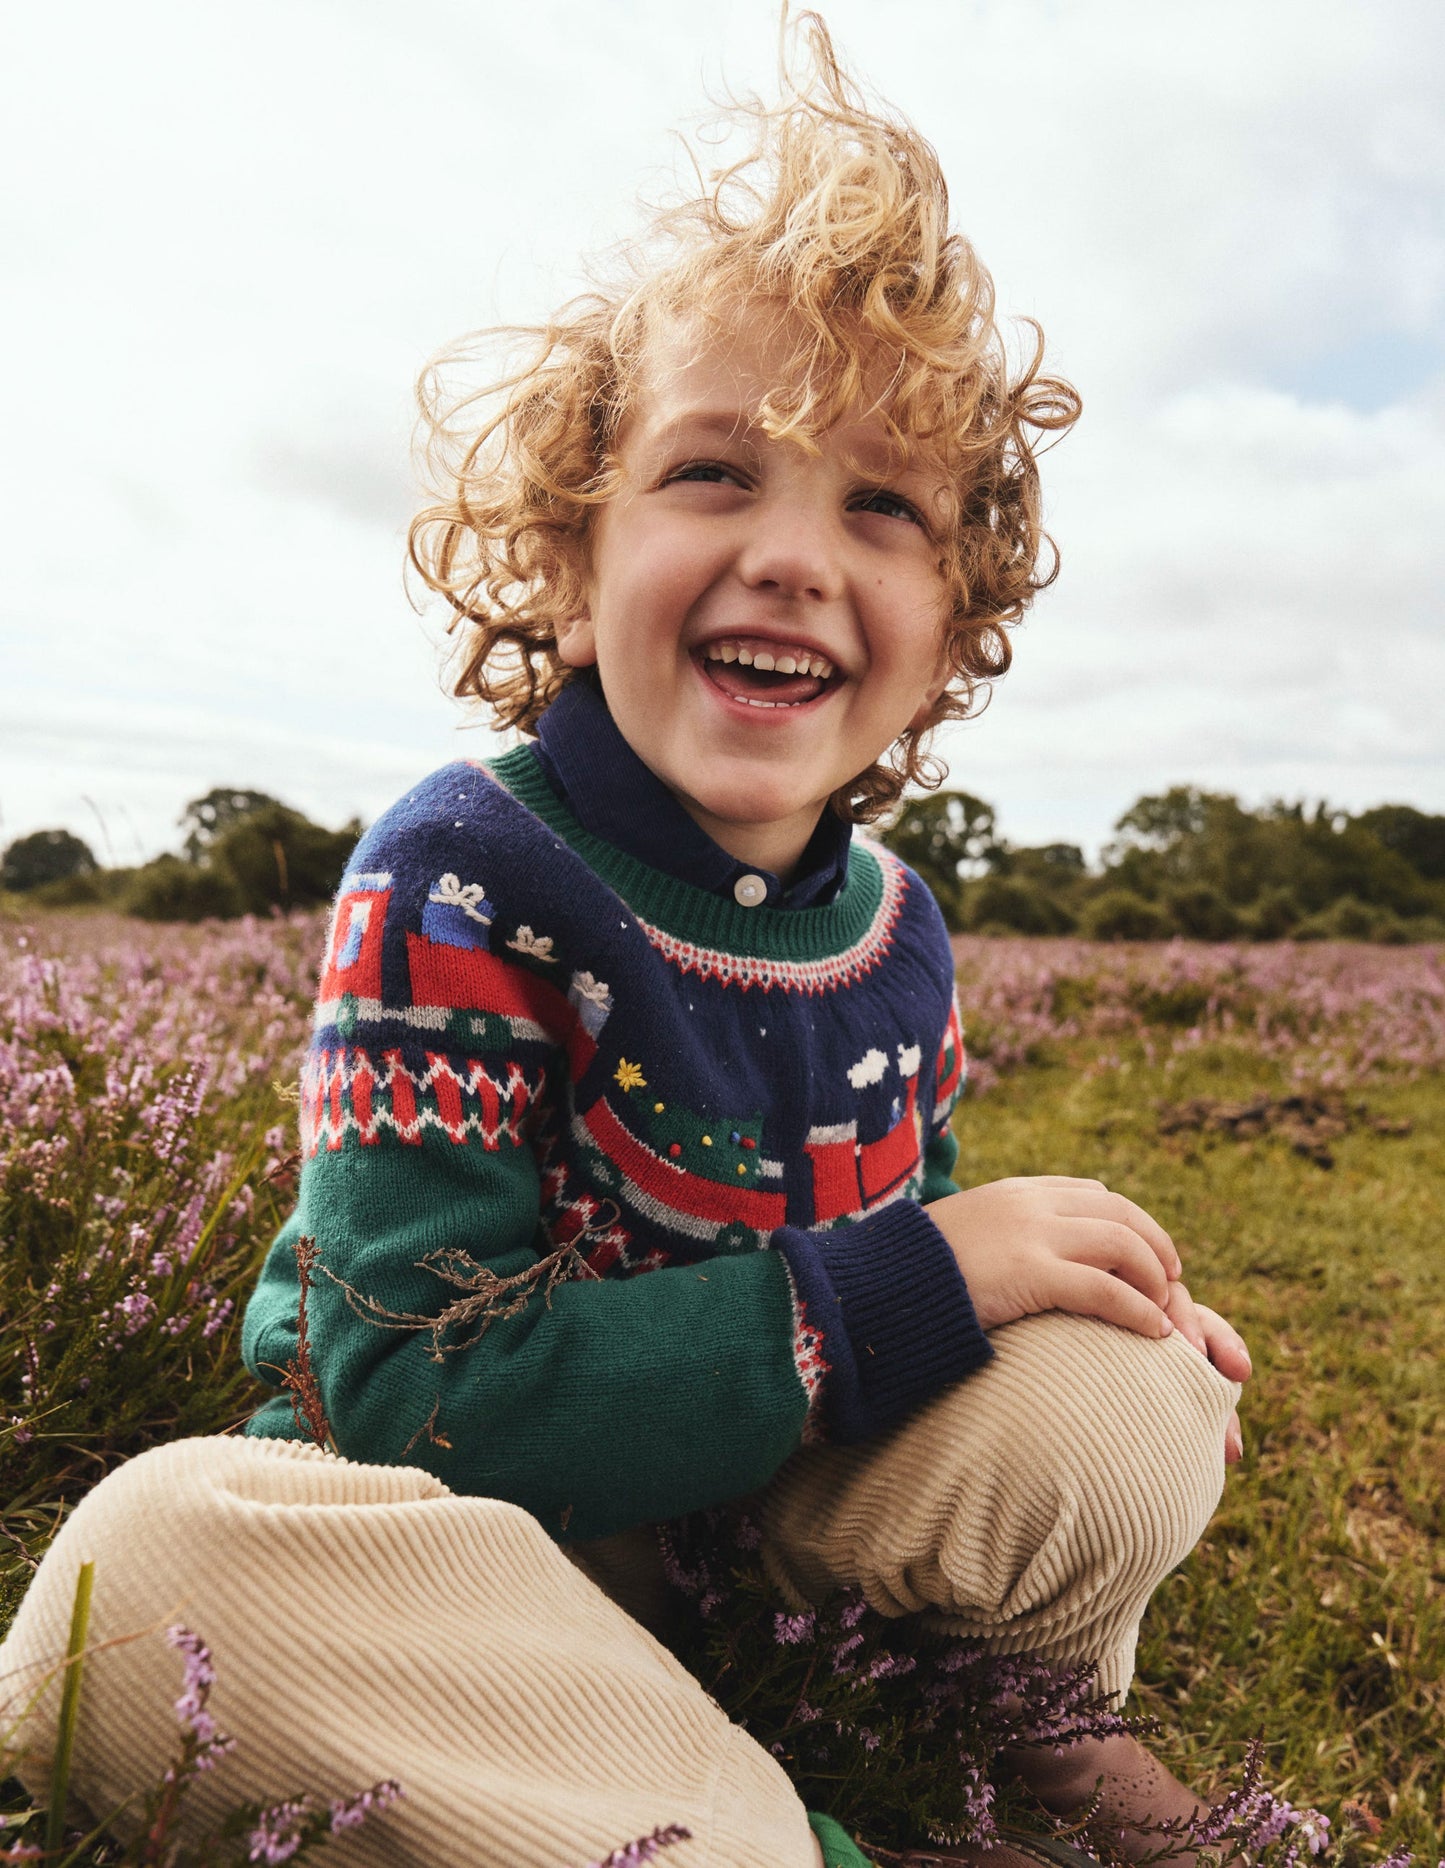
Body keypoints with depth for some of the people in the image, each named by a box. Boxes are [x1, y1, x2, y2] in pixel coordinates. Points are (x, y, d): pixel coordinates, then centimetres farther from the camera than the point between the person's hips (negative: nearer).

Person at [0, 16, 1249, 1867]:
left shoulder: (894, 924, -4)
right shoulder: (460, 883, -22)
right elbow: (412, 1385, -27)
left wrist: (1088, 1294, -11)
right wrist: (911, 1285, -29)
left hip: (767, 1499, 5)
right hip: (455, 1531, -4)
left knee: (1124, 1402, -21)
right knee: (172, 1541, -36)